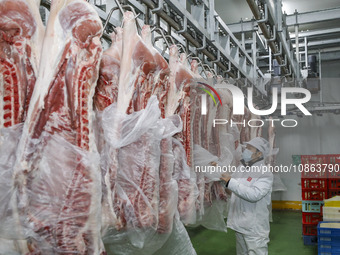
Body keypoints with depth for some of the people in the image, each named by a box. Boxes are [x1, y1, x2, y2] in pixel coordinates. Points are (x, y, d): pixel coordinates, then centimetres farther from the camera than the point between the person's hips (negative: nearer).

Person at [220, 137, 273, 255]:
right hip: (239, 223, 8)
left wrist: (230, 182, -28)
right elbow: (234, 187, 23)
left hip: (254, 227, -8)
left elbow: (254, 194, -30)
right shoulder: (241, 167, 8)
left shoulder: (265, 174, -16)